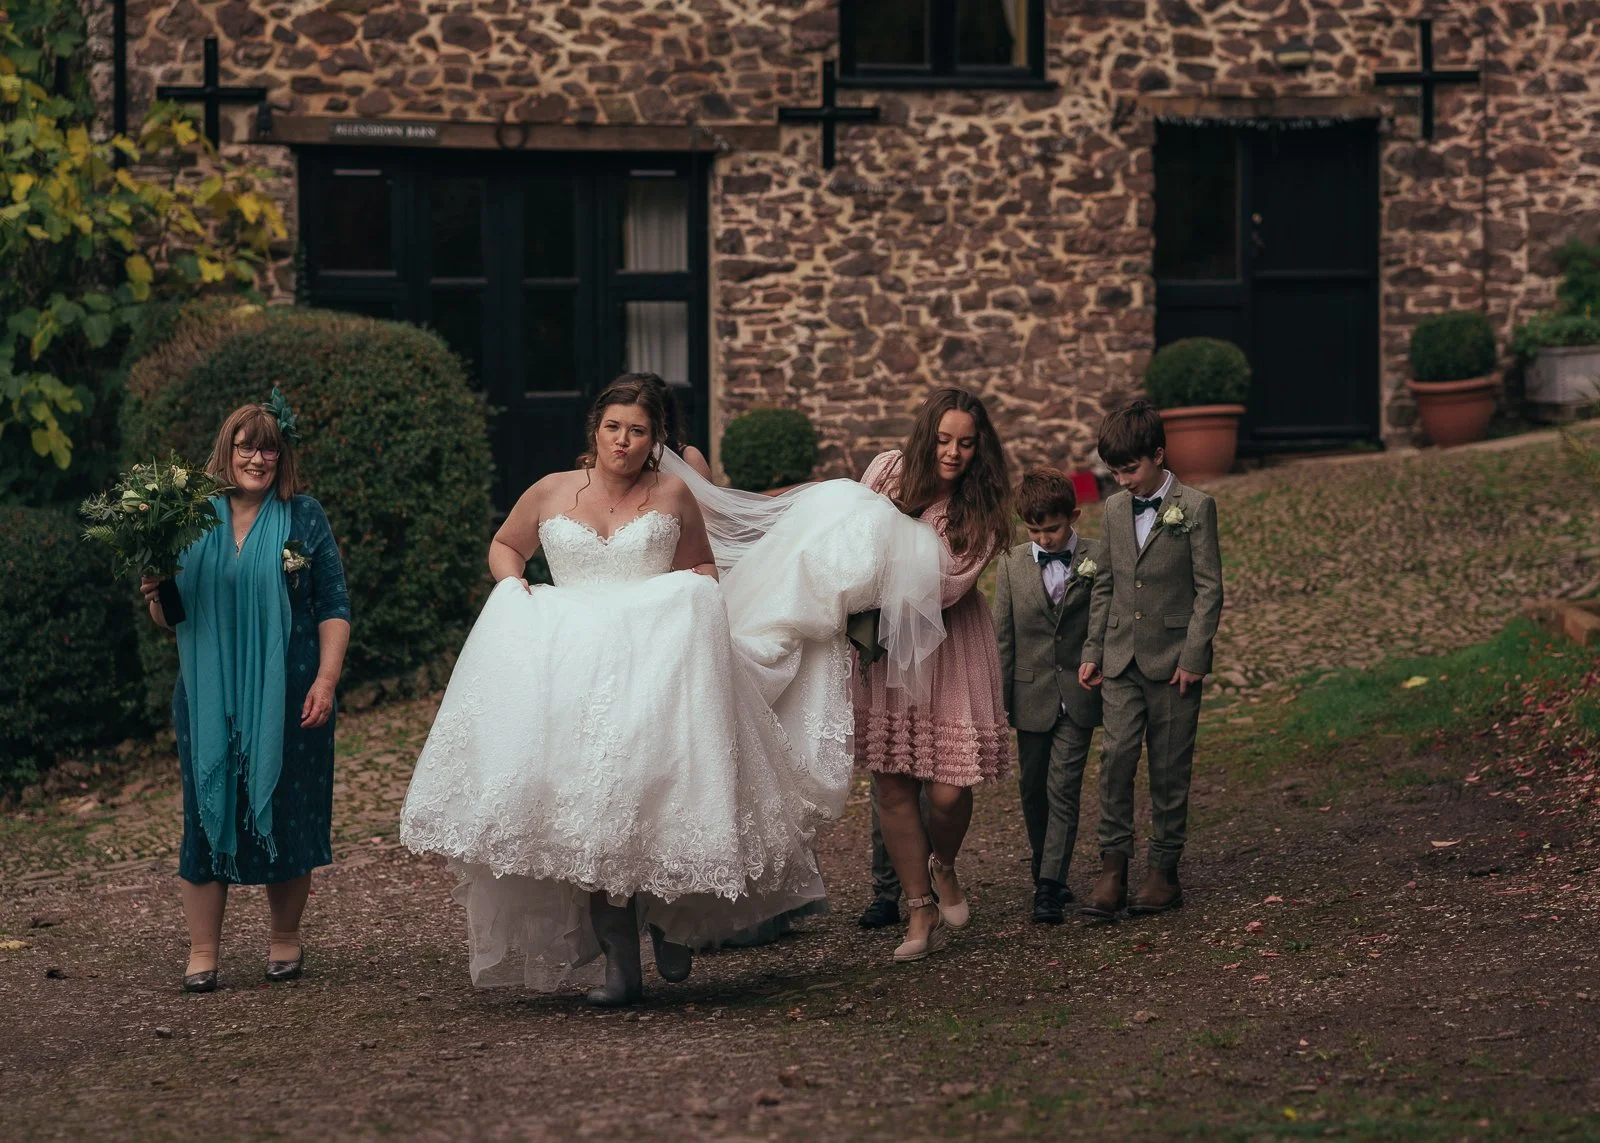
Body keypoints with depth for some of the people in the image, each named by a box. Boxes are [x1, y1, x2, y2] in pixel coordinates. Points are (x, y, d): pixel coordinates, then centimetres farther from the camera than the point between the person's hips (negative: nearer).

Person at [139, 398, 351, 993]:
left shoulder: (304, 518, 2)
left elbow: (333, 607, 1)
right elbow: (170, 617, 11)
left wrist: (326, 679, -8)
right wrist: (155, 595, -12)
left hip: (288, 696, -1)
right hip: (210, 695, 1)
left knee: (287, 811, 5)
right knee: (208, 810, 1)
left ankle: (285, 938, 21)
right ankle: (202, 951, 8)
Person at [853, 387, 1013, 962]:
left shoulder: (983, 509, -10)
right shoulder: (888, 471, -4)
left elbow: (947, 587, -18)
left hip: (950, 645, -2)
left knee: (949, 789, -7)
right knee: (893, 785, -1)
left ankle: (943, 866, 28)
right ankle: (921, 911, 12)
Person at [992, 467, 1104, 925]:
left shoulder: (1098, 560, -5)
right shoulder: (1012, 565, 2)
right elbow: (1003, 636, 5)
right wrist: (998, 697, 4)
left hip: (1078, 696, -3)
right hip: (1031, 695, 3)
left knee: (1063, 789, -8)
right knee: (1033, 790, 11)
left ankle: (1049, 887, -10)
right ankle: (1045, 869, 30)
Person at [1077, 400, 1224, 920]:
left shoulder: (1195, 507, -5)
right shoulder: (1115, 510, 10)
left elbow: (1209, 588, -6)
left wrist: (1193, 658, -11)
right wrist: (1093, 651, 10)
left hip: (1173, 661, -4)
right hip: (1123, 660, 4)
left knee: (1169, 769, 2)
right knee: (1116, 755, -9)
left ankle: (1164, 871, 10)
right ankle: (1113, 867, -6)